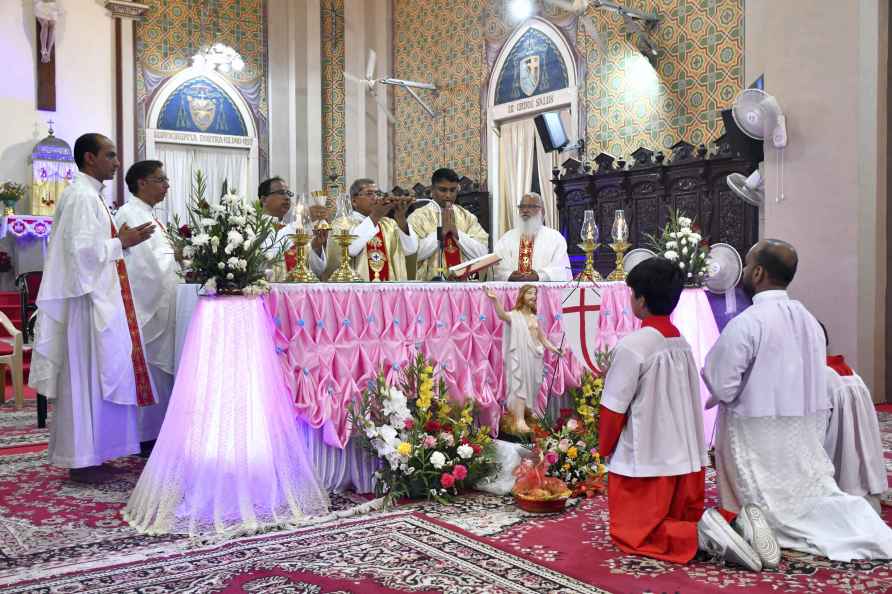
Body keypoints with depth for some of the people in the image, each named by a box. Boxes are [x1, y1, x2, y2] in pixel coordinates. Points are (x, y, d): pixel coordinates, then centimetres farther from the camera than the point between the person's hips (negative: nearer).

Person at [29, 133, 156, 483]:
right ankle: (81, 459, 5)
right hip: (87, 300, -10)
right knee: (86, 377, -4)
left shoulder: (90, 195, 16)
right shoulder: (81, 196, -14)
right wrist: (121, 243, -13)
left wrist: (120, 241, 10)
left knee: (96, 376, 13)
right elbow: (81, 249, -23)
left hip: (100, 298, 10)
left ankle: (90, 451, 21)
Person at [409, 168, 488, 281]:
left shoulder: (468, 217, 12)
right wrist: (441, 230, -10)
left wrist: (456, 232, -7)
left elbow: (482, 254, 1)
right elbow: (415, 253, -10)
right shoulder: (418, 216, 3)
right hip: (431, 282, -2)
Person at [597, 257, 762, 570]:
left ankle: (699, 537, -17)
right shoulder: (682, 343, 5)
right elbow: (691, 403, 13)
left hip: (643, 461, -7)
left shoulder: (632, 345, -18)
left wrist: (604, 448, 1)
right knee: (683, 520, 21)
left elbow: (613, 408, -14)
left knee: (633, 534, 5)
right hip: (687, 456, 7)